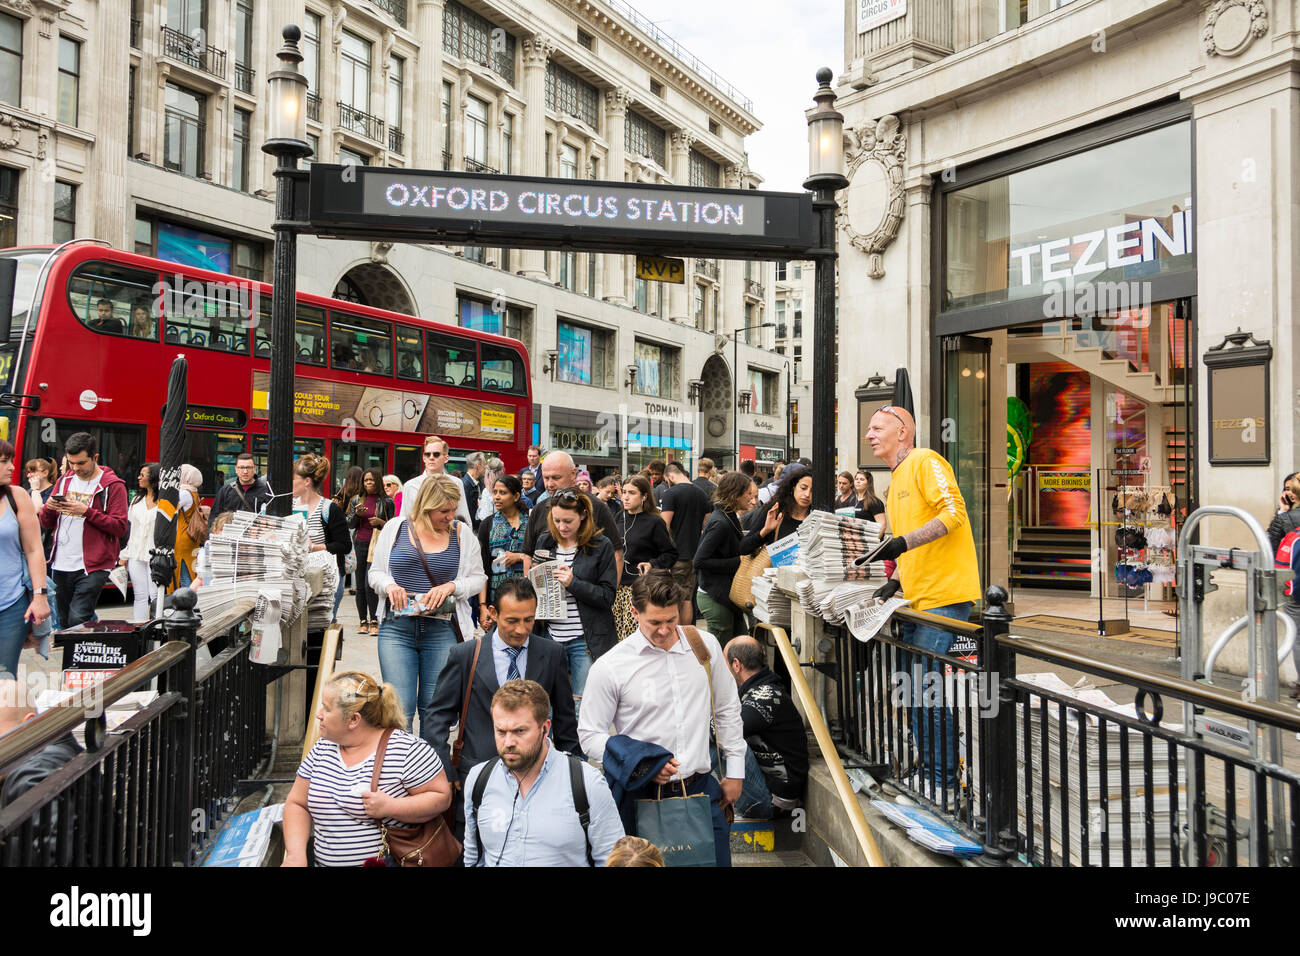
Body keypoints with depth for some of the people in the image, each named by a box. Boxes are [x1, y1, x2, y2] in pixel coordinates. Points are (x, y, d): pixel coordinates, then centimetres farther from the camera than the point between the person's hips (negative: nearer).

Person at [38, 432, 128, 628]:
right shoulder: (64, 481, 14)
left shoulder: (113, 485, -4)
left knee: (77, 620, -18)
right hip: (61, 566, 6)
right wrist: (48, 508, -5)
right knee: (64, 623, 12)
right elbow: (46, 524, 17)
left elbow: (120, 527, -11)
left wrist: (86, 511, -20)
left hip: (93, 567, -6)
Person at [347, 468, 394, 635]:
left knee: (370, 584, -13)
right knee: (360, 586, 6)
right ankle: (363, 621, 15)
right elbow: (350, 525, 12)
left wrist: (380, 522, -12)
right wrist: (357, 515, -7)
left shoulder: (386, 501, 4)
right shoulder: (356, 500, 12)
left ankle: (374, 621, -4)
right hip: (359, 544, 4)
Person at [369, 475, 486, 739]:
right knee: (399, 709, -6)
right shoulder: (396, 528, 6)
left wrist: (451, 586, -9)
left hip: (442, 631, 1)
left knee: (434, 710, 4)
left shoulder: (462, 533, 6)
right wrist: (389, 585, -9)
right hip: (397, 629, 0)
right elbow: (375, 572, 13)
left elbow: (478, 578, 9)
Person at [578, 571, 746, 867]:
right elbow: (589, 736, -3)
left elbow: (727, 710, 13)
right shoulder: (609, 667, -8)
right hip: (642, 796, -2)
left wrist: (735, 771, 13)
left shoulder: (705, 645, 2)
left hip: (702, 790, 3)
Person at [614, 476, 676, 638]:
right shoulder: (619, 517, 11)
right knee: (615, 637, 3)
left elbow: (671, 553, -2)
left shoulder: (654, 522, -4)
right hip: (617, 586, 5)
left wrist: (652, 564, -17)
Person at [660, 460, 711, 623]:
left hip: (676, 555, -7)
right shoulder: (702, 494, 11)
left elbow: (665, 526, -14)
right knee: (687, 599, 12)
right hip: (695, 554, 7)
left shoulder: (671, 494, -11)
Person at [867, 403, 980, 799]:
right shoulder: (896, 483, 22)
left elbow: (953, 513, -19)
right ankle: (925, 769, 23)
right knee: (914, 689, 12)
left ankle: (945, 780, 4)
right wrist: (896, 580, 13)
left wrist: (904, 542, -26)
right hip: (918, 600, 10)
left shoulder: (925, 461, -6)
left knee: (928, 691, -8)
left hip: (943, 598, -10)